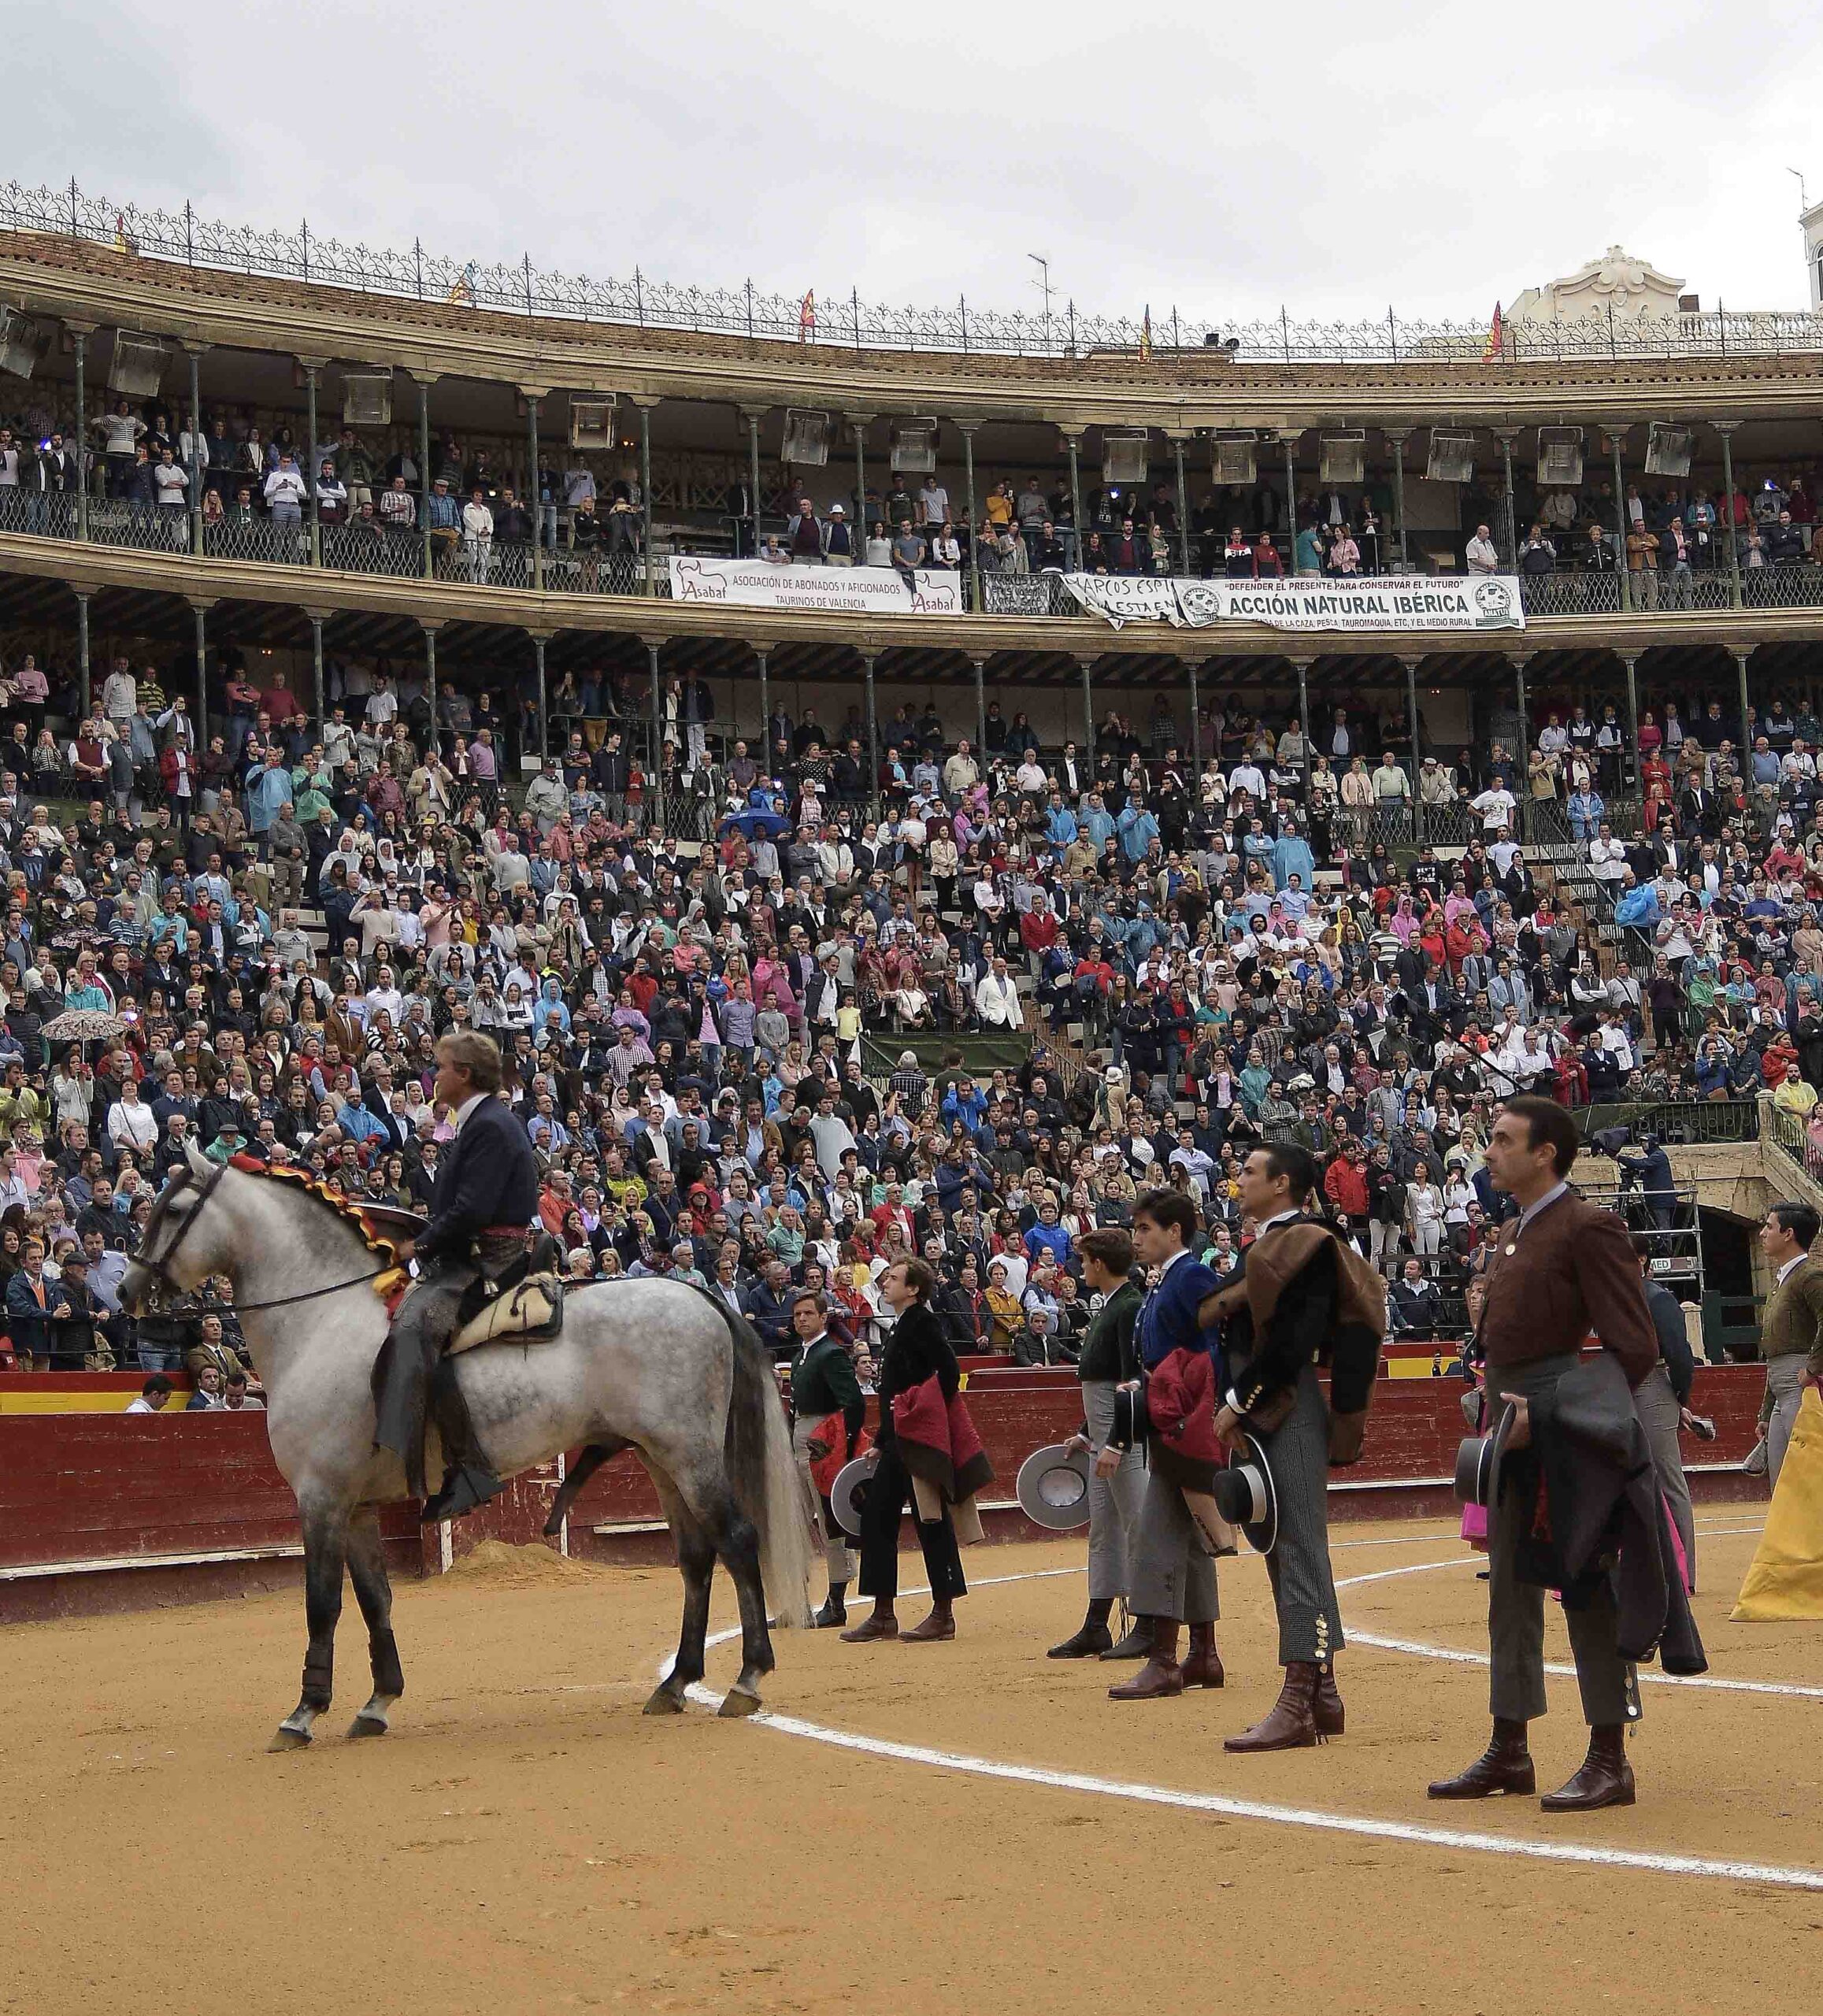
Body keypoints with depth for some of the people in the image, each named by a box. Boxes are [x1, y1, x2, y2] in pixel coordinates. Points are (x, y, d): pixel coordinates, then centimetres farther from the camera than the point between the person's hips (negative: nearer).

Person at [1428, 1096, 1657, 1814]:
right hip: (1514, 1431, 9)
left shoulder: (1588, 1229, -11)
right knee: (1510, 1588, 13)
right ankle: (1509, 1753, 22)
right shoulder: (1514, 1234, 16)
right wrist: (1499, 1418, 10)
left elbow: (1633, 1349, -16)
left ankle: (1609, 1761, 2)